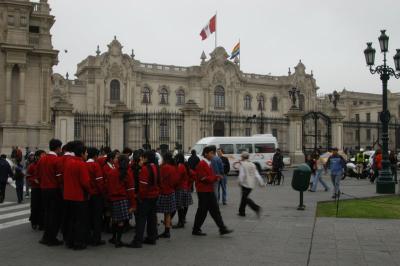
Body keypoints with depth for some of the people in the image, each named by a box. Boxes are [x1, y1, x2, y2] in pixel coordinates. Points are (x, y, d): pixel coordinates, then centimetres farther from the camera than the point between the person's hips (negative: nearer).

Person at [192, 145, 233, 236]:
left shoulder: (208, 164, 15)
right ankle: (196, 230, 11)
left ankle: (222, 229, 10)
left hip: (210, 191, 9)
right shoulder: (201, 164, -16)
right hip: (203, 192, -9)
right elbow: (204, 178, -22)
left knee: (215, 210, 8)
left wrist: (215, 177, -4)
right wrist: (215, 178, -12)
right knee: (202, 211, -1)